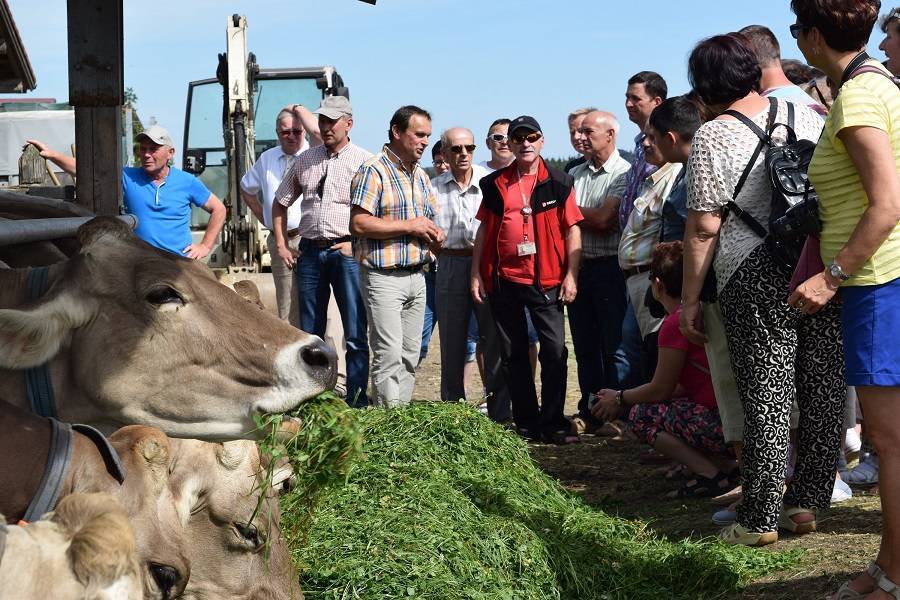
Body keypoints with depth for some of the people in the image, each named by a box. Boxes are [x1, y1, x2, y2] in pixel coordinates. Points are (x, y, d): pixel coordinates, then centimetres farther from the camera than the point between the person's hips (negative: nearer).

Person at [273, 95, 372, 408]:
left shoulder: (364, 161, -1)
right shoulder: (305, 160, 12)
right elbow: (280, 203, 21)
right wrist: (281, 245, 12)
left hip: (346, 252, -4)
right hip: (309, 252, 4)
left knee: (356, 335, -4)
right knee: (310, 333, 10)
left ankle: (357, 403, 1)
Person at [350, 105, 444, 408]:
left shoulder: (421, 175, 16)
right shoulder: (373, 171, -9)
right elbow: (359, 224, -18)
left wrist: (435, 235, 1)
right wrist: (409, 227, -15)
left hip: (416, 276, 8)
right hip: (384, 277, -8)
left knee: (410, 355, 10)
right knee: (389, 355, -9)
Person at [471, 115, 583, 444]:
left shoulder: (559, 182, 0)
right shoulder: (495, 183, 7)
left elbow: (572, 230, 0)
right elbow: (484, 230, 12)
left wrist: (571, 275, -7)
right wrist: (476, 275, 7)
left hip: (546, 280, -3)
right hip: (503, 280, 3)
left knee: (555, 350, -7)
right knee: (512, 354, 8)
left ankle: (553, 423, 2)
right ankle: (526, 423, 17)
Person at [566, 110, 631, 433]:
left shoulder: (624, 173, -6)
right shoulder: (575, 174, 15)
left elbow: (604, 219, -14)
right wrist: (588, 218, -4)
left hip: (610, 266, -6)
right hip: (579, 265, 6)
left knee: (613, 346, -2)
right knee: (585, 346, 9)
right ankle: (589, 413, 16)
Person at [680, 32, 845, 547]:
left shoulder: (713, 138, -4)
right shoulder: (809, 116, 10)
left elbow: (704, 226, -7)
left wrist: (689, 300, 0)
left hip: (757, 280, -4)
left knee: (766, 400, -1)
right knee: (823, 391, 10)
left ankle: (761, 520, 5)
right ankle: (808, 503, 18)